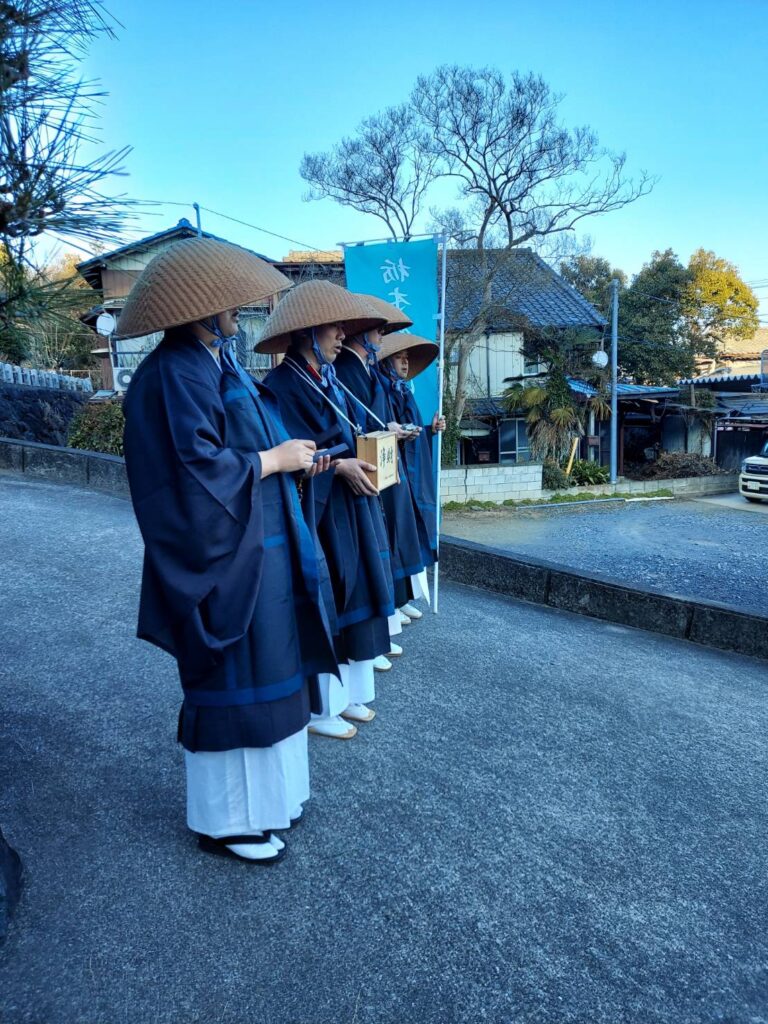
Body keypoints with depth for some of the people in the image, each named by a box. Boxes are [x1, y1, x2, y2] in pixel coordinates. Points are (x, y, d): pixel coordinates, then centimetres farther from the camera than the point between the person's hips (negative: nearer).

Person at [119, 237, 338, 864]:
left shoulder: (220, 363, 13)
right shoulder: (174, 377, -17)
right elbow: (197, 469, -24)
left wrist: (296, 459, 3)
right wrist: (273, 459, -14)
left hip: (261, 549, 10)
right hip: (224, 559, -10)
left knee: (268, 673, 17)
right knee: (233, 685, 2)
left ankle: (265, 790, 34)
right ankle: (226, 819, 20)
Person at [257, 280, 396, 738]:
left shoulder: (330, 381, 14)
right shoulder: (283, 385, -13)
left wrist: (367, 454, 0)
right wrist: (338, 464, -21)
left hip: (350, 507, 9)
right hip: (314, 509, -8)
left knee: (351, 596, 12)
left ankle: (346, 693, 25)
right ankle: (317, 707, 13)